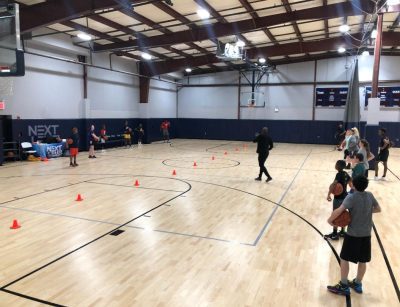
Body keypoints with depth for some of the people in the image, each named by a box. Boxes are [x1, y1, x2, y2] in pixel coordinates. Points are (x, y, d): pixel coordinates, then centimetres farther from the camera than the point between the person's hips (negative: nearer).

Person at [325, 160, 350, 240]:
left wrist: (328, 195, -38)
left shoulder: (339, 174, -21)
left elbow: (333, 184, -34)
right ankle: (342, 232, 29)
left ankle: (334, 234, 9)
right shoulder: (346, 174, 4)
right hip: (344, 197, 9)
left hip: (338, 198, -9)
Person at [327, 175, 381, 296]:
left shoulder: (351, 197, -18)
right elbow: (378, 209, 15)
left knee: (344, 259, 6)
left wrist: (330, 219, -16)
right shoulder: (370, 196, 1)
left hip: (353, 234, -6)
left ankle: (344, 287, 12)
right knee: (362, 260, 16)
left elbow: (339, 210, -29)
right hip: (366, 234, 6)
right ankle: (358, 284, 31)